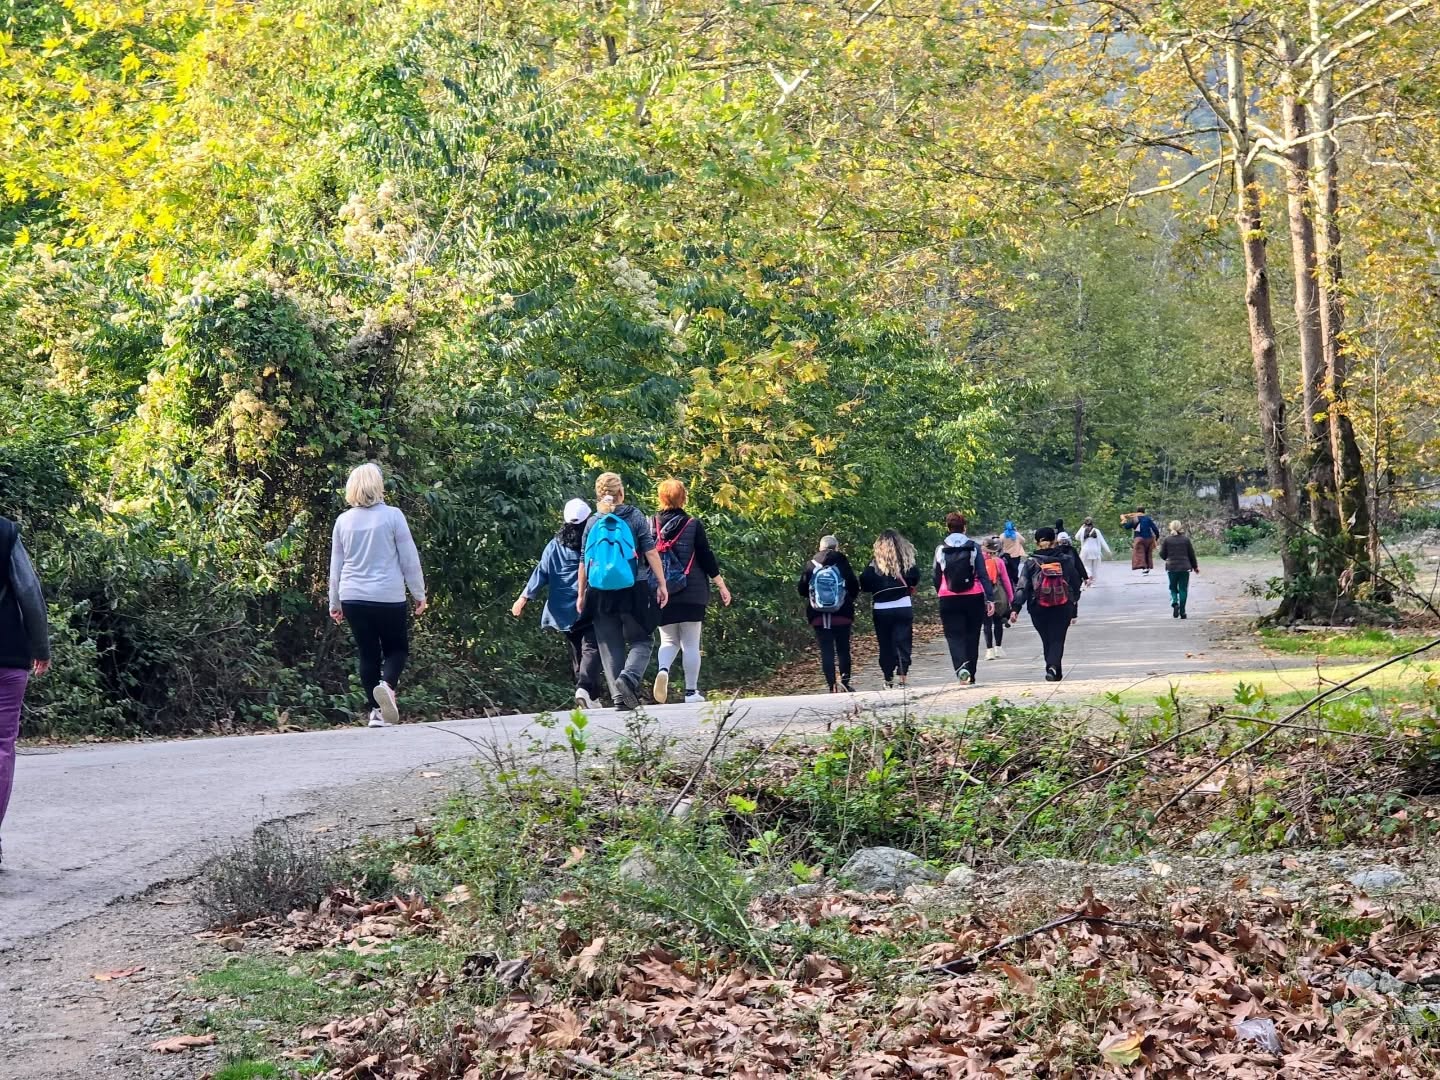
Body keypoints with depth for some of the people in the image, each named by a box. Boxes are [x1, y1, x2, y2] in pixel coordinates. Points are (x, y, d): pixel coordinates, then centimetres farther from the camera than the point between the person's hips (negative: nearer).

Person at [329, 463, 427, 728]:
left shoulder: (343, 521, 4)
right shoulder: (392, 516, -6)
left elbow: (336, 565, 10)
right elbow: (409, 559, -3)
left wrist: (335, 602, 19)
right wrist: (419, 593, 7)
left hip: (353, 598, 3)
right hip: (389, 597, -3)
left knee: (368, 654, 11)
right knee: (397, 648, 12)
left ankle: (376, 710, 9)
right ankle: (387, 684, -17)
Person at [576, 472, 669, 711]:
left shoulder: (593, 522, 5)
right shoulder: (635, 516, -1)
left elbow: (584, 562, 7)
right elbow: (650, 552, -6)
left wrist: (581, 594, 14)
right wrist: (662, 584, -2)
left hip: (601, 593, 2)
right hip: (633, 590, -2)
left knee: (610, 646, 9)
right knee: (642, 640, 7)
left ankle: (620, 697, 3)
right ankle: (629, 678, -19)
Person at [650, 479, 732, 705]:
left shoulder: (650, 525, 1)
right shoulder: (694, 525, -3)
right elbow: (707, 558, -2)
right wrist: (722, 586, 6)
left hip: (661, 594, 2)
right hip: (692, 593, -2)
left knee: (668, 640, 12)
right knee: (691, 643, 6)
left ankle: (663, 670, -17)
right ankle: (691, 692, 6)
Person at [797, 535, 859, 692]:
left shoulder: (811, 565, -4)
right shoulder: (842, 564, -6)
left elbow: (801, 589, 0)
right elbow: (854, 587, -4)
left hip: (818, 617, 1)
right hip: (842, 616, 0)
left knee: (826, 652, 3)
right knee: (843, 650, 12)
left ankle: (832, 685, -3)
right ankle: (845, 683, 10)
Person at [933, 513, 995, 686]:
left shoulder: (941, 550, 1)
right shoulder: (973, 547, -1)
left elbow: (937, 578, 8)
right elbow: (983, 575, -5)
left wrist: (941, 596, 22)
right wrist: (990, 598, -5)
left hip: (949, 599, -1)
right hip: (973, 598, 1)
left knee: (954, 636, 0)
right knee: (972, 636, 12)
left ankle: (961, 667, -26)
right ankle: (971, 676, 17)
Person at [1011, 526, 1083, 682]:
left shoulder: (1031, 563, -1)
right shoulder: (1066, 560, 5)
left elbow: (1022, 587, -8)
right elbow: (1075, 585, 10)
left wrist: (1016, 608, -10)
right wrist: (1074, 610, 18)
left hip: (1038, 608, 0)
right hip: (1063, 609, 0)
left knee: (1047, 640, 13)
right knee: (1058, 639, 0)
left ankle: (1056, 672, 16)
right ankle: (1053, 666, -23)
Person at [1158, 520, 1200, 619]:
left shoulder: (1167, 540, -4)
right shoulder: (1186, 539, -1)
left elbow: (1163, 555, -1)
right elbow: (1191, 554, 5)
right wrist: (1195, 566, 17)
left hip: (1171, 568, 0)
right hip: (1185, 568, 0)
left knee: (1173, 588, 13)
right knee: (1183, 589, 5)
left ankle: (1175, 603, -16)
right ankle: (1182, 612, 1)